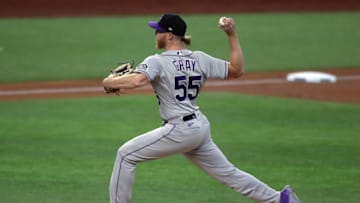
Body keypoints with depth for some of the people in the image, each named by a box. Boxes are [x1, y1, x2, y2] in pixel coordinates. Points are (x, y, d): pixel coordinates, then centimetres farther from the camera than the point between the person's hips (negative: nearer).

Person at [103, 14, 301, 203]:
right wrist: (232, 35, 10)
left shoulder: (157, 61, -11)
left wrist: (108, 82, -12)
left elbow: (137, 80, -29)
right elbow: (237, 70, 9)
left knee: (126, 154, 2)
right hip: (200, 127, 8)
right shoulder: (200, 59, 7)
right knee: (227, 172, 17)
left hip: (179, 131, -8)